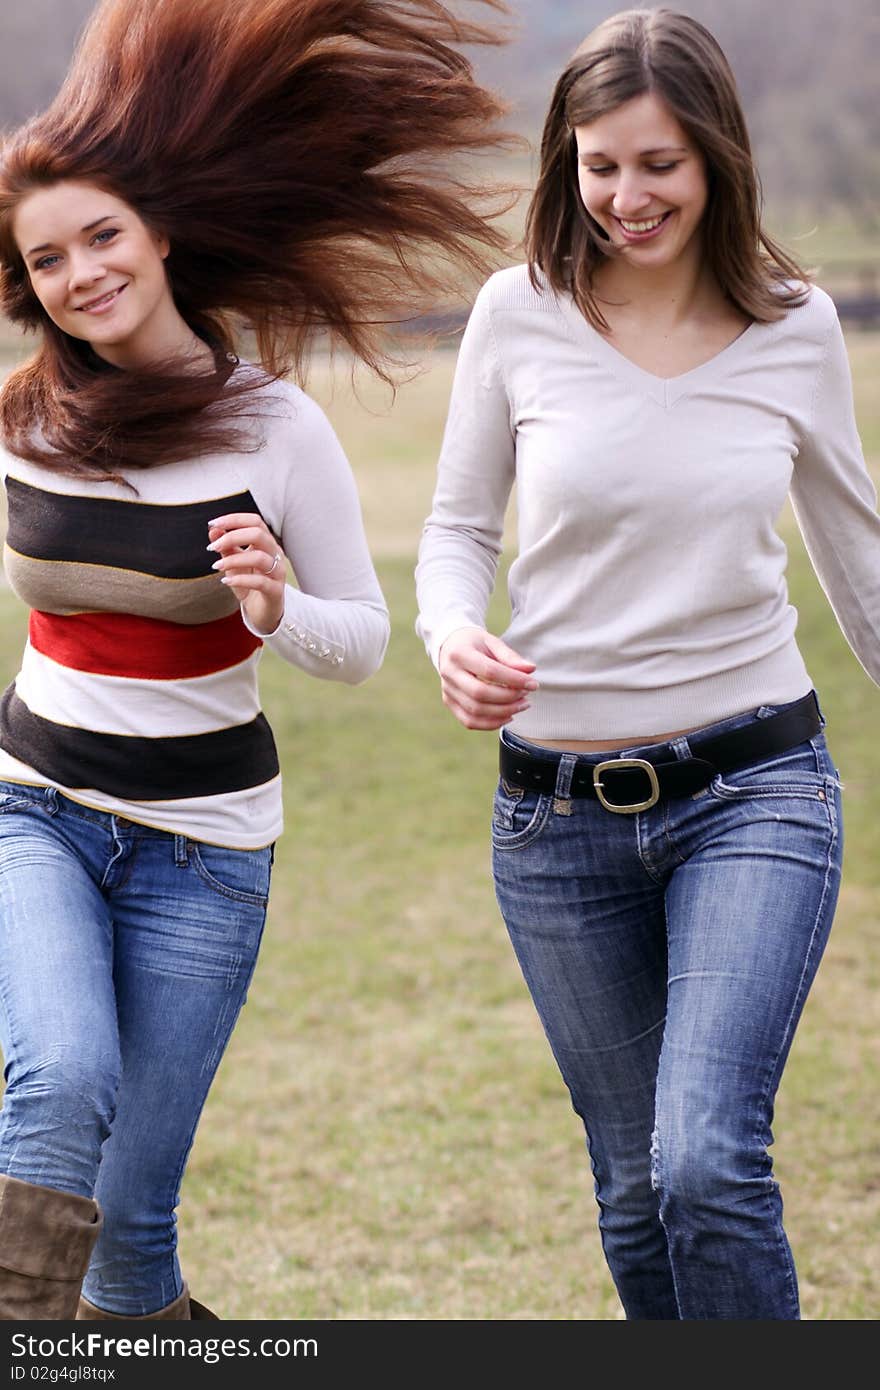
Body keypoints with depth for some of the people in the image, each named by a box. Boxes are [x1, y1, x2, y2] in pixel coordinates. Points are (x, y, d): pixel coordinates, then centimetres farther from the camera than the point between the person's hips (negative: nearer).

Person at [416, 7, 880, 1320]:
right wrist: (453, 636, -14)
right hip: (558, 813, 2)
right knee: (636, 1190, 10)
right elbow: (460, 527, 8)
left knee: (707, 1162, -19)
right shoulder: (521, 313, -2)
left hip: (753, 791, -2)